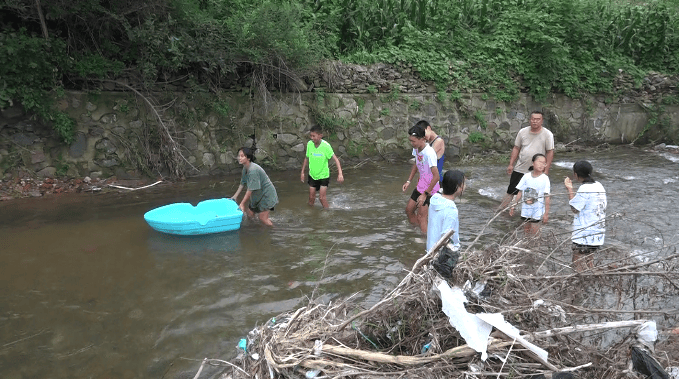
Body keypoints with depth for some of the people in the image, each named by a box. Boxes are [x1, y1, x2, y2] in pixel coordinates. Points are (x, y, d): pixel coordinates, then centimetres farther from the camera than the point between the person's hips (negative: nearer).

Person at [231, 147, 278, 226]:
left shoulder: (253, 170, -30)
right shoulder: (245, 168, 0)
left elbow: (250, 189, -28)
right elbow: (243, 183, 13)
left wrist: (242, 204, -24)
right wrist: (235, 196, 13)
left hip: (266, 194, -9)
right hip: (257, 195, 9)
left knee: (262, 217, -10)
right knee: (249, 213, 10)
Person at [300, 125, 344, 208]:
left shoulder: (325, 146, -21)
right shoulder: (309, 144, -9)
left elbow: (335, 159, -21)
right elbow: (307, 158, 7)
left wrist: (340, 173, -31)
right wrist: (302, 172, 10)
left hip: (323, 175, -4)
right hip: (312, 175, 4)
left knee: (322, 197, -6)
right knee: (311, 197, 9)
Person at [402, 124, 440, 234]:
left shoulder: (429, 153, -28)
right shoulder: (416, 148, -2)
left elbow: (436, 176, -29)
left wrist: (425, 194, -26)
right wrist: (408, 181, 11)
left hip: (430, 188, -9)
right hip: (421, 186, 9)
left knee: (421, 217, -5)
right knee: (409, 210, 15)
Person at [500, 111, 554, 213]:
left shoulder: (547, 135, -7)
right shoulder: (523, 132, 2)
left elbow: (550, 152, -5)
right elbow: (516, 148, 8)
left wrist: (546, 170, -9)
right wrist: (511, 164, 3)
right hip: (519, 169, 3)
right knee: (511, 191, 9)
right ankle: (501, 210, 20)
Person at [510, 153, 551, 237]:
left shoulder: (545, 179, -10)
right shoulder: (526, 176, -2)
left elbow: (547, 197, -9)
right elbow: (520, 192, 5)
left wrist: (546, 213, -9)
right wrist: (513, 206, 4)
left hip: (537, 211, -3)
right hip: (525, 209, 3)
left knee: (534, 233, -1)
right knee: (526, 231, 13)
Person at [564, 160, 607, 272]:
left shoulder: (584, 189, -19)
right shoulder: (599, 186, 8)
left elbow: (574, 208, -12)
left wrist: (570, 189, -8)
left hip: (584, 235, -9)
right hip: (598, 233, 9)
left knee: (578, 264, -1)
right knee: (589, 260, 20)